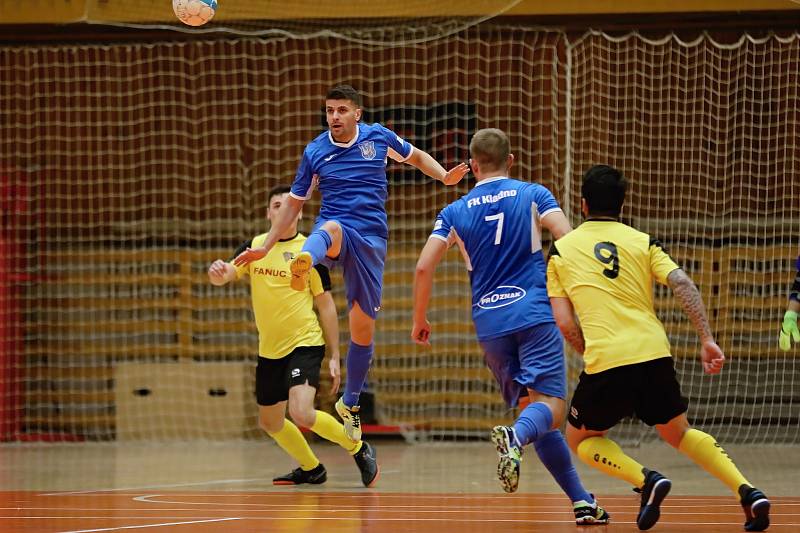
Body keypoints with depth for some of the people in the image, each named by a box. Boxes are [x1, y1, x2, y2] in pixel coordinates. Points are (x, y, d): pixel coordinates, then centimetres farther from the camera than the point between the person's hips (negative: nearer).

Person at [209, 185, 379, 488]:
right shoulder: (255, 246, 3)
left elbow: (326, 305, -2)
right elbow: (224, 277, -8)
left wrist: (335, 356, -5)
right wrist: (217, 272, -34)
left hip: (305, 345, -6)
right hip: (269, 350, 6)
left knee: (301, 414, -25)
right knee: (270, 423, 16)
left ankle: (358, 449, -2)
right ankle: (311, 469, 40)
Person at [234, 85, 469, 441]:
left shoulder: (379, 137, 5)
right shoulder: (315, 152, 4)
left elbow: (416, 157, 23)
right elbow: (294, 203, 14)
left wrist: (444, 176, 4)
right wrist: (265, 247, 13)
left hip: (371, 238, 2)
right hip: (334, 231, -2)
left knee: (363, 327, 1)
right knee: (331, 229, -42)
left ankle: (350, 404, 21)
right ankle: (304, 263, -81)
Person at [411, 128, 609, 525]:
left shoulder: (454, 213, 11)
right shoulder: (532, 195, 6)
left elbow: (423, 268, 4)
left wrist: (420, 321, 16)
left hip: (489, 324, 3)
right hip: (534, 314, -3)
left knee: (535, 408, 11)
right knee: (550, 404, -10)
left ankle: (582, 501, 6)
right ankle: (515, 438, -45)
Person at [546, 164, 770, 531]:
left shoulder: (561, 249, 10)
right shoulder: (643, 242, 13)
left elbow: (564, 323, 4)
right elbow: (682, 284, -2)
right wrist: (707, 339, -4)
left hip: (605, 361, -3)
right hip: (654, 352, 3)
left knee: (581, 439, 19)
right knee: (678, 432, 24)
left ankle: (646, 480, -7)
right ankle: (748, 492, 4)